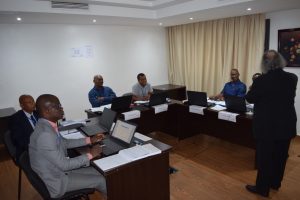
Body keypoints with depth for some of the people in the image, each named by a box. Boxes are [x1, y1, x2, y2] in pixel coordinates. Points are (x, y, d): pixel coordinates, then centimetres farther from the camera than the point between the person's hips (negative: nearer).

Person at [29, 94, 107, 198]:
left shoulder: (46, 126, -3)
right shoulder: (45, 134, -33)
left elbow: (64, 143, 12)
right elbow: (64, 165, -27)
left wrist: (89, 140, 7)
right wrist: (90, 155, -16)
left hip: (58, 171, 9)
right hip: (56, 181, -8)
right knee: (100, 180, -2)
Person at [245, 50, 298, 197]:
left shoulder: (261, 80, -19)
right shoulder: (292, 78, -4)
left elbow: (250, 98, -7)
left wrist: (255, 84, 8)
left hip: (267, 126, -5)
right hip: (286, 125, 5)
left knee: (265, 157, 7)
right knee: (280, 156, 19)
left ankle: (262, 188, 20)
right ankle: (275, 183, 37)